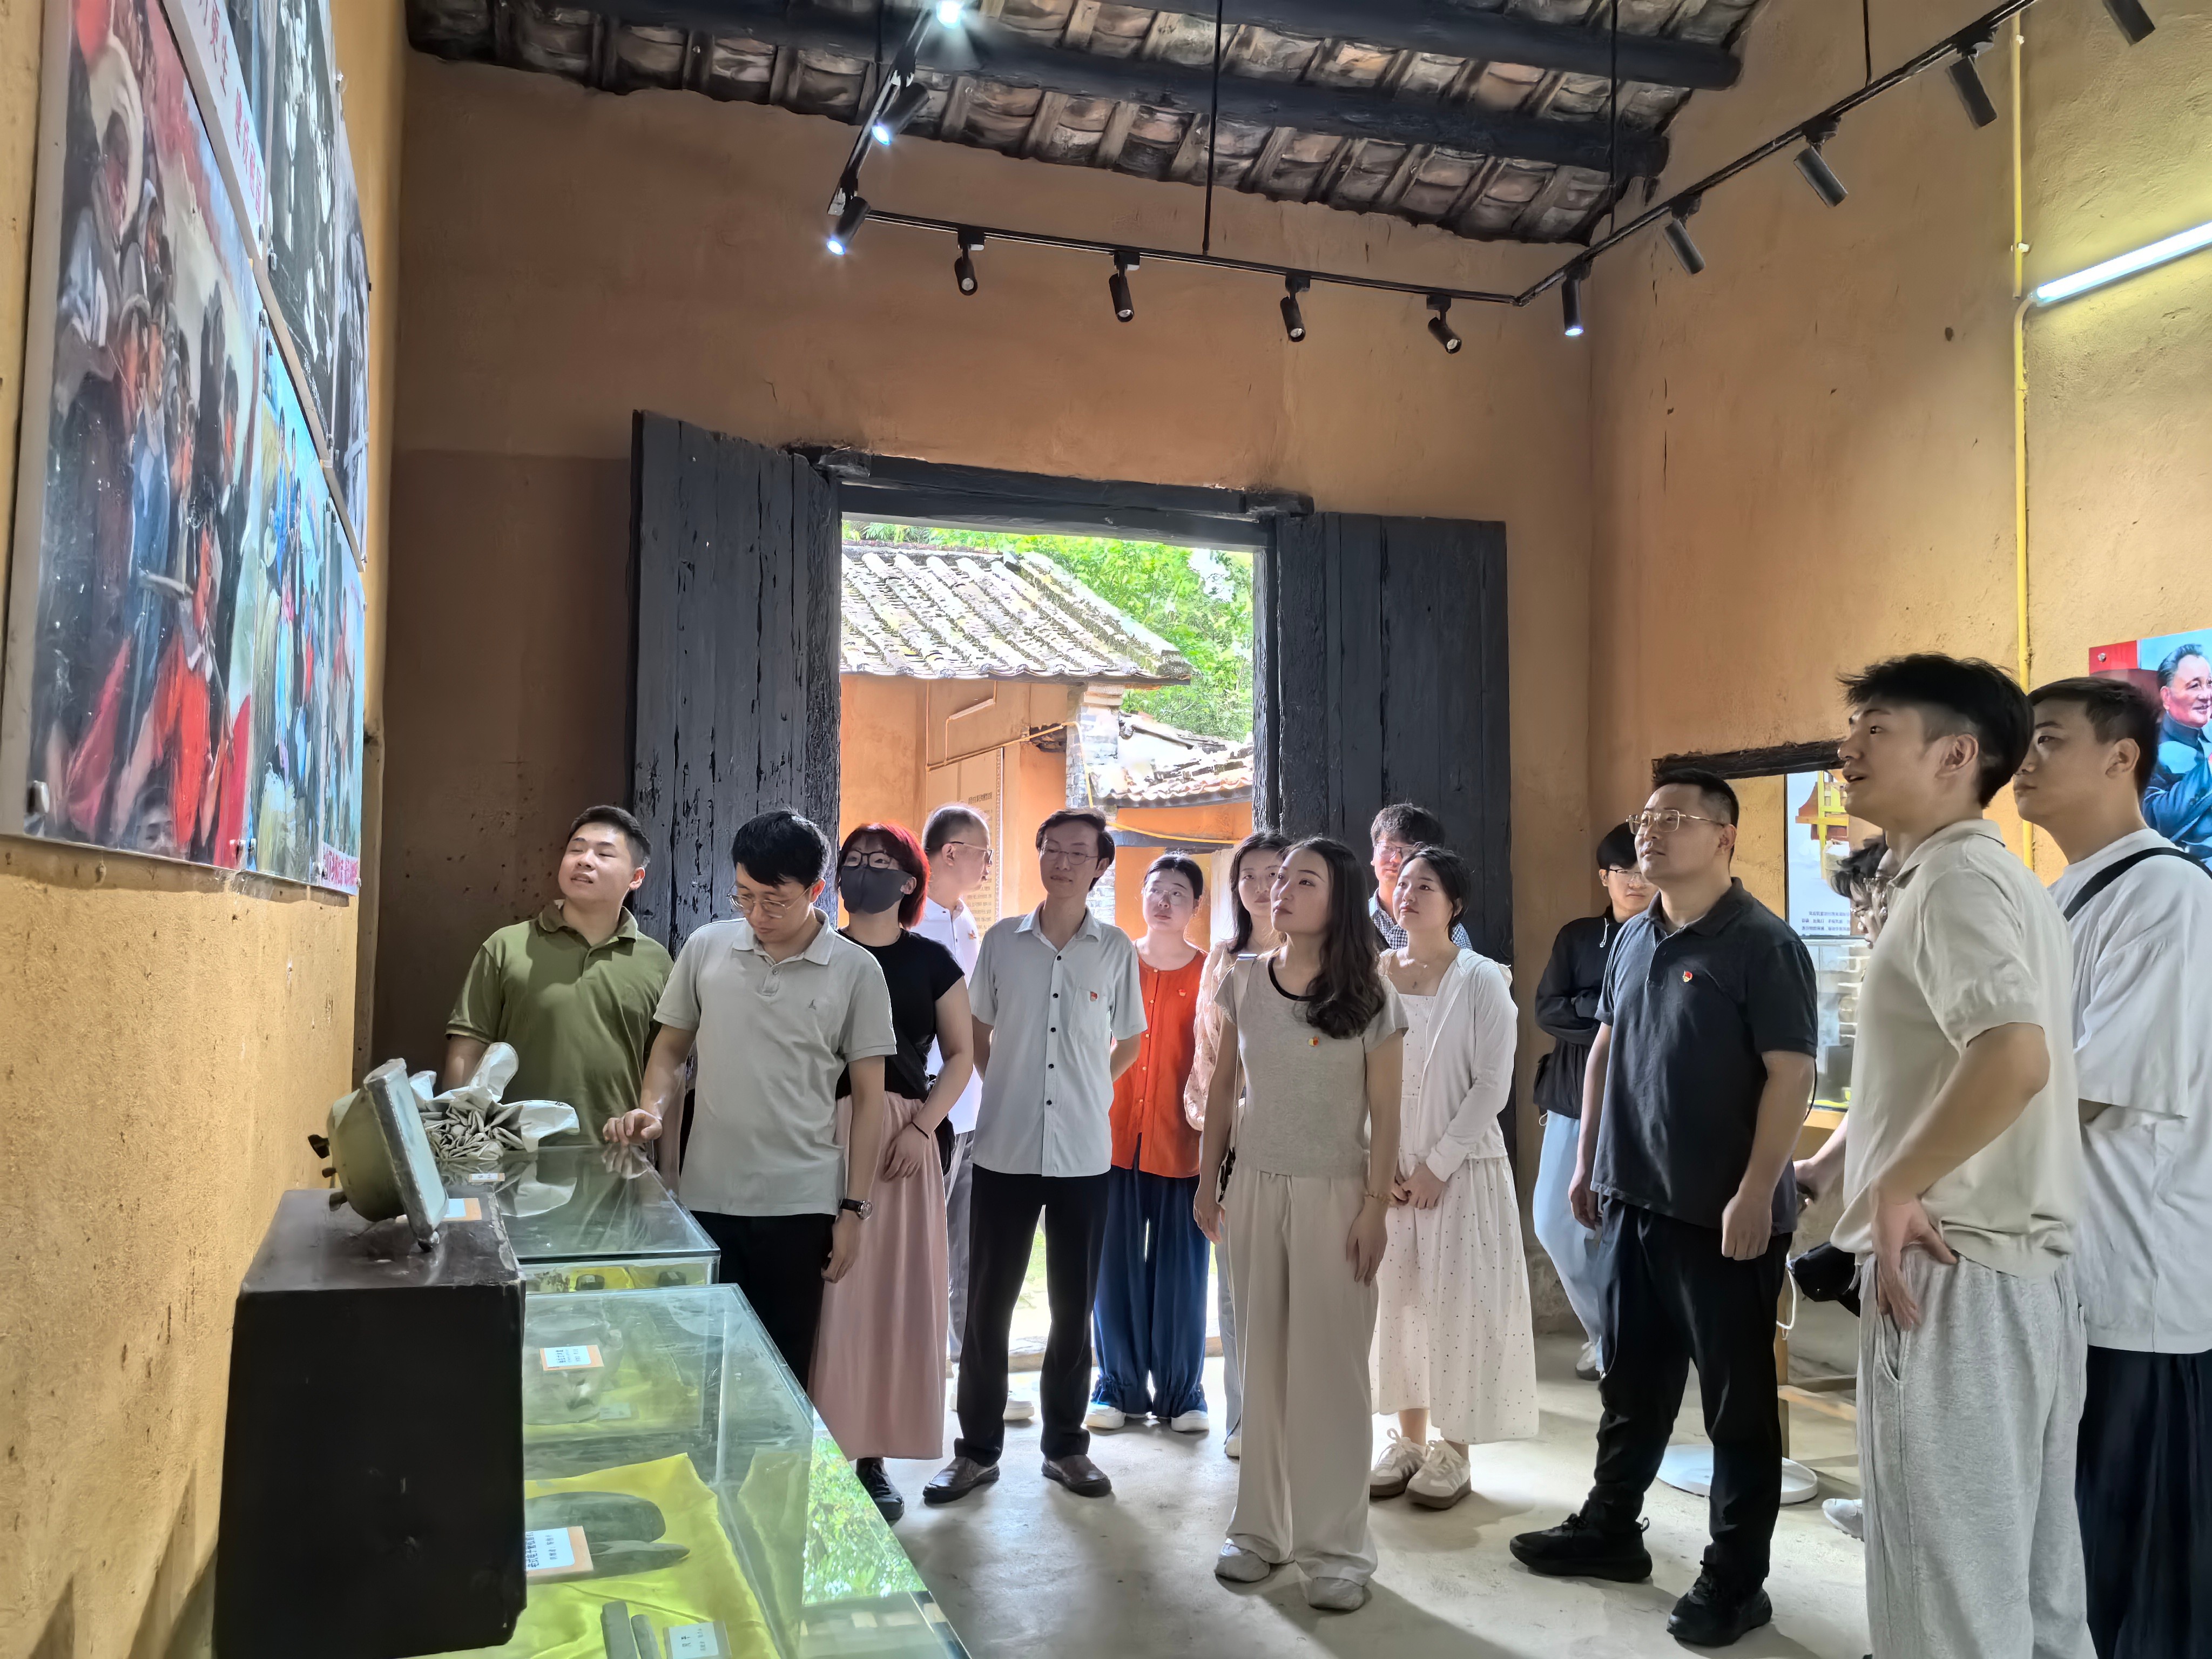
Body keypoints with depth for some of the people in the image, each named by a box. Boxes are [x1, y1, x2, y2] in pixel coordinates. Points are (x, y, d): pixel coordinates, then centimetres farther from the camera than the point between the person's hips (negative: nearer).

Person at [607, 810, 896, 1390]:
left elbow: (868, 1096, 0)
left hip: (800, 1206, -2)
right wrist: (652, 1110, -8)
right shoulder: (706, 947, 2)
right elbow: (671, 1047, 13)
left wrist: (854, 1208, -2)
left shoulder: (856, 971, -4)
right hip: (706, 1198, 2)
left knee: (785, 1372, 8)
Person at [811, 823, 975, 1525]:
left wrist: (921, 1126, -7)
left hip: (903, 1137, 1)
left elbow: (961, 1054, 6)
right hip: (823, 1134, -1)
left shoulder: (931, 961, 7)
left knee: (896, 1294, 3)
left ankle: (872, 1454, 14)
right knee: (825, 1292, -2)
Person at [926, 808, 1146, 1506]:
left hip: (1084, 1155, 0)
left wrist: (1087, 1090, 5)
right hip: (1005, 1149, 0)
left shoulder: (1117, 949, 1)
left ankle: (1066, 1445, 24)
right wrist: (1010, 1089, 6)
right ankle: (977, 1448, 19)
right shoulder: (1001, 940, 2)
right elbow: (978, 1034, 12)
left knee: (1074, 1306, 9)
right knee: (987, 1303, 5)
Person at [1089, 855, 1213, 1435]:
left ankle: (1181, 1393, 17)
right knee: (1116, 1267, 6)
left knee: (1180, 1269, 4)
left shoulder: (1211, 973, 1)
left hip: (1181, 1143, -2)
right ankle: (1120, 1387, 19)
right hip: (1114, 1136, 2)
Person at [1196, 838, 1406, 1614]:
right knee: (1262, 1360, 12)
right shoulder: (1244, 982, 1)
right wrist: (1207, 1181, 7)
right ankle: (1261, 1526, 24)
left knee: (1330, 1365, 3)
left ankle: (1336, 1543, 13)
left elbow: (1384, 1114, -5)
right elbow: (1222, 1089, 8)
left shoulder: (1370, 997, -8)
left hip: (1334, 1193, -3)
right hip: (1254, 1187, 4)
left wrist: (1376, 1207, -9)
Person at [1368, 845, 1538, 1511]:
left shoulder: (1482, 980, -8)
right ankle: (1408, 1440, 23)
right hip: (1388, 1171, 4)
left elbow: (1492, 1086, -10)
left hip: (1461, 1168, -4)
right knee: (1397, 1301, 9)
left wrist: (1437, 1166, -12)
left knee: (1458, 1306, 0)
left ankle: (1452, 1450, 13)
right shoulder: (1376, 975, 3)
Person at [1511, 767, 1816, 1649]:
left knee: (1736, 1400, 6)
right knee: (1631, 1380, 18)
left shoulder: (1761, 943, -12)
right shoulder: (1632, 939, 10)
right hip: (1632, 1199, 7)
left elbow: (1791, 1073, -16)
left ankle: (1735, 1577, 19)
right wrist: (1587, 1161, 15)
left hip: (1720, 1212, -7)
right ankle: (1609, 1529, 33)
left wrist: (1756, 1194, -20)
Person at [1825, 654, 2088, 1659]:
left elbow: (2016, 1055, -30)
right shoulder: (2005, 882, 17)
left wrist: (1895, 1187, -19)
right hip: (2027, 1269, 10)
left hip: (1954, 1273, -10)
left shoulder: (1954, 877, -13)